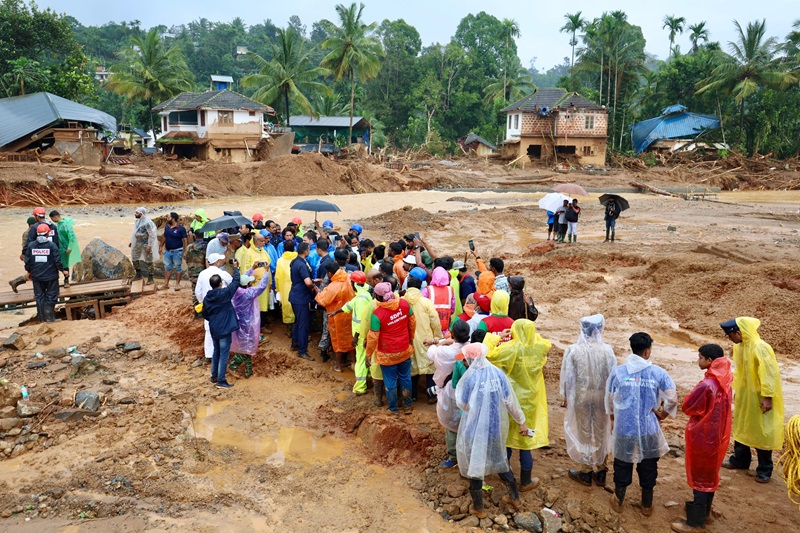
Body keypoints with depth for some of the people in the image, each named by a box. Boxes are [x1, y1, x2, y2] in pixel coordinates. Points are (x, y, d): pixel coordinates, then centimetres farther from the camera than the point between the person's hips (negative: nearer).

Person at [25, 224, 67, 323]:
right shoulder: (51, 245, -11)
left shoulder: (31, 246, -1)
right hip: (50, 275, -3)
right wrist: (62, 270, 3)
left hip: (36, 276, 4)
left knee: (39, 296, 13)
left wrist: (29, 271, 20)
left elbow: (27, 260, 4)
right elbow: (57, 260, -12)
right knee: (51, 296, 7)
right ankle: (50, 317, 4)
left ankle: (42, 317, 16)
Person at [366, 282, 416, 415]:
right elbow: (412, 322, 2)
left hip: (387, 354, -4)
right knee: (405, 378, 21)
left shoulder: (377, 314, -27)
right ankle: (407, 406, 36)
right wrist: (411, 338, 20)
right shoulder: (405, 303, -14)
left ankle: (393, 408, 32)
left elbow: (373, 337, -18)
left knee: (390, 381, 15)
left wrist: (369, 354, -3)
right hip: (405, 350, 4)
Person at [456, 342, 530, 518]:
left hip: (475, 428, -4)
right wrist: (521, 421, 6)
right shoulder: (498, 373, -9)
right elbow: (511, 400, -4)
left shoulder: (469, 377, -19)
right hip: (497, 426, 4)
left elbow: (462, 403, -8)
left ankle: (478, 507, 24)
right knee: (500, 458, 25)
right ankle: (515, 498, 35)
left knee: (474, 462, 13)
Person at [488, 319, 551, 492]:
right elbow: (546, 342, 14)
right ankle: (525, 481, 20)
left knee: (507, 433, 20)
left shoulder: (509, 348, -20)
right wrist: (531, 333, 10)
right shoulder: (539, 347, -10)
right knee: (526, 438, 10)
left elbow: (487, 354, -12)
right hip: (530, 400, 1)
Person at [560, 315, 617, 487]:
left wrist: (566, 397, 6)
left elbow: (568, 377, -8)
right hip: (602, 396, 1)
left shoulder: (573, 350, -16)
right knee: (601, 433, 16)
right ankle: (600, 472, 29)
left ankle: (586, 472, 24)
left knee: (584, 433, 14)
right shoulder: (607, 350, -14)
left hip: (581, 396, -1)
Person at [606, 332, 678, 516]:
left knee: (622, 465, 19)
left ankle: (618, 501, 35)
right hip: (649, 430, 0)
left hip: (623, 429, 0)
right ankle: (647, 506, 35)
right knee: (648, 468, 19)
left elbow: (609, 399, 2)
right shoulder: (658, 373, -12)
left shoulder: (617, 372, -10)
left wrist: (613, 419, 20)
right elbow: (672, 399, -11)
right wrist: (662, 414, 8)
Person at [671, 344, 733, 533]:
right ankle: (704, 509, 38)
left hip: (703, 435, -8)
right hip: (718, 433, 8)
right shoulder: (724, 381, 0)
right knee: (710, 473, 21)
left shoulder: (706, 385, -27)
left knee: (699, 476, 2)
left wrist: (691, 396, -1)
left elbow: (688, 407, -17)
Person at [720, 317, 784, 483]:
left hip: (760, 398, -8)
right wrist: (736, 391, 17)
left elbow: (769, 374, -23)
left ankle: (764, 470, 15)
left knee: (762, 433, 3)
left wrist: (767, 397, -23)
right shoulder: (738, 347, 1)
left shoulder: (760, 348, -24)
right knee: (741, 428, 18)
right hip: (744, 396, 8)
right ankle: (740, 460, 34)